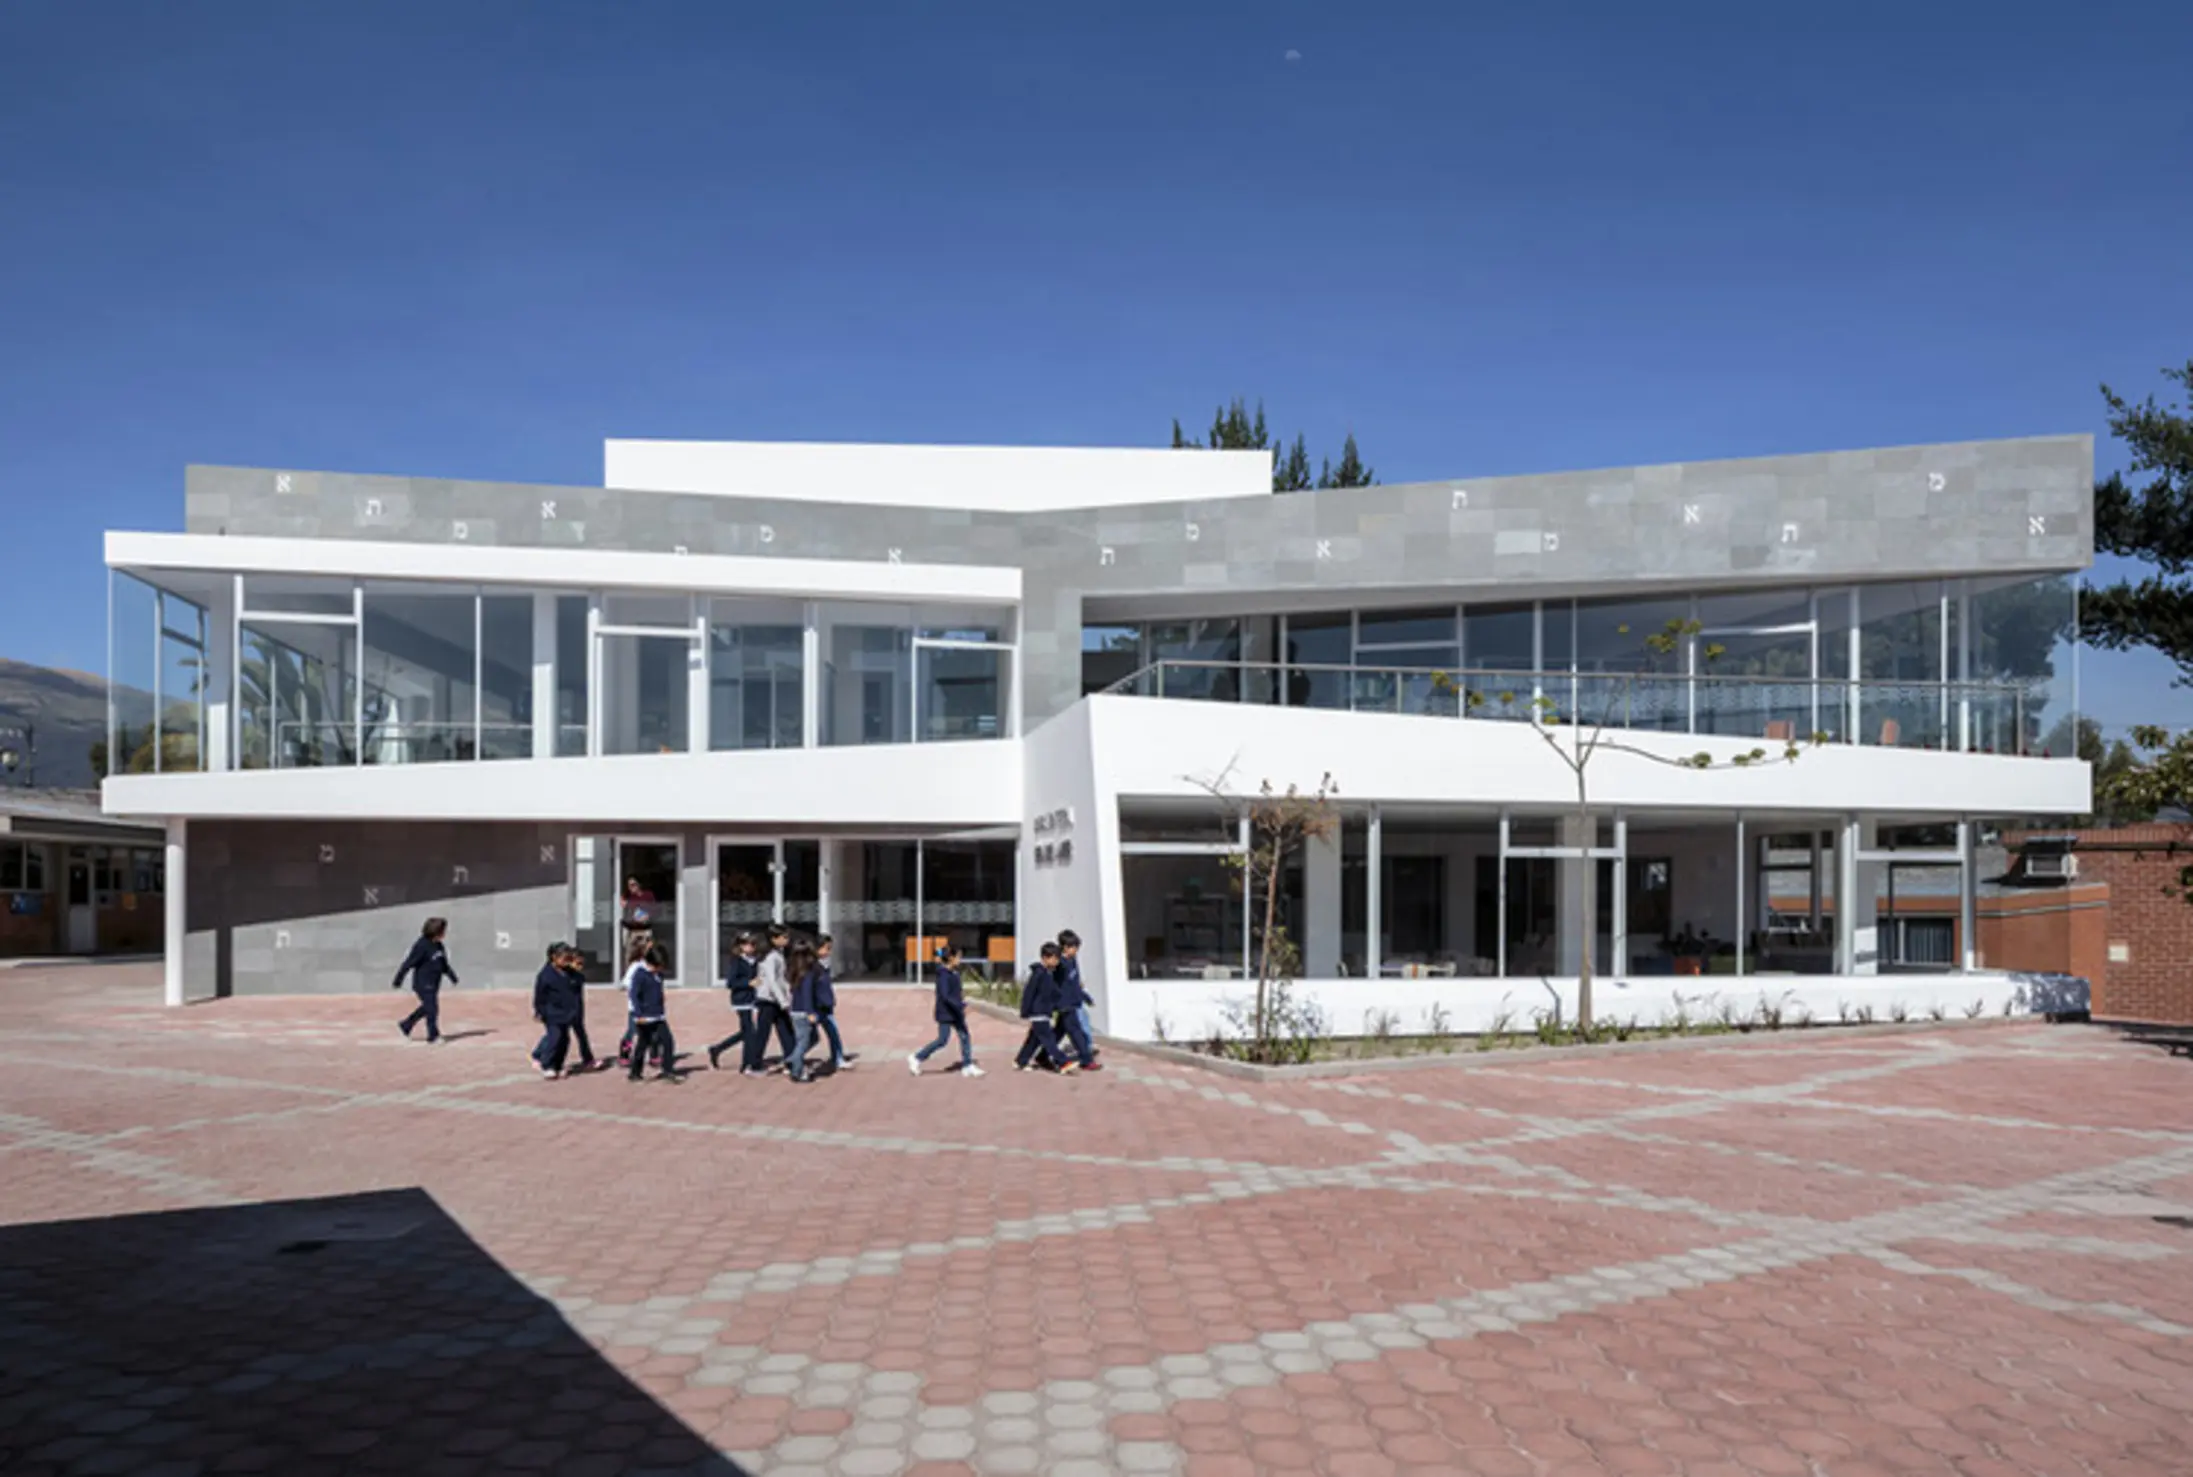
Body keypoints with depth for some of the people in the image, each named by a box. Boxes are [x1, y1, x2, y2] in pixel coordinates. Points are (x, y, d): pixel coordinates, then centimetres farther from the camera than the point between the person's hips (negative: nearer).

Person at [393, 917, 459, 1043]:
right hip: (423, 984, -9)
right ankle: (433, 1035, 9)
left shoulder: (439, 946, 6)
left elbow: (444, 964, 18)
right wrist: (397, 981, -13)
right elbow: (408, 964, -17)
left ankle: (406, 1025, 36)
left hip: (433, 984, 9)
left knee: (427, 1008, 19)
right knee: (432, 1009, -4)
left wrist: (454, 978, 18)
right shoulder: (422, 946, -20)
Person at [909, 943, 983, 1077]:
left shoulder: (953, 972, 8)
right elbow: (945, 996, -26)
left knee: (965, 1036, 6)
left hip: (955, 1012, 9)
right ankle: (917, 1058, 11)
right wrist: (961, 1007, -27)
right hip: (946, 1013, -9)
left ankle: (967, 1066, 12)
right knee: (942, 1040, -3)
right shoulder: (944, 974, -20)